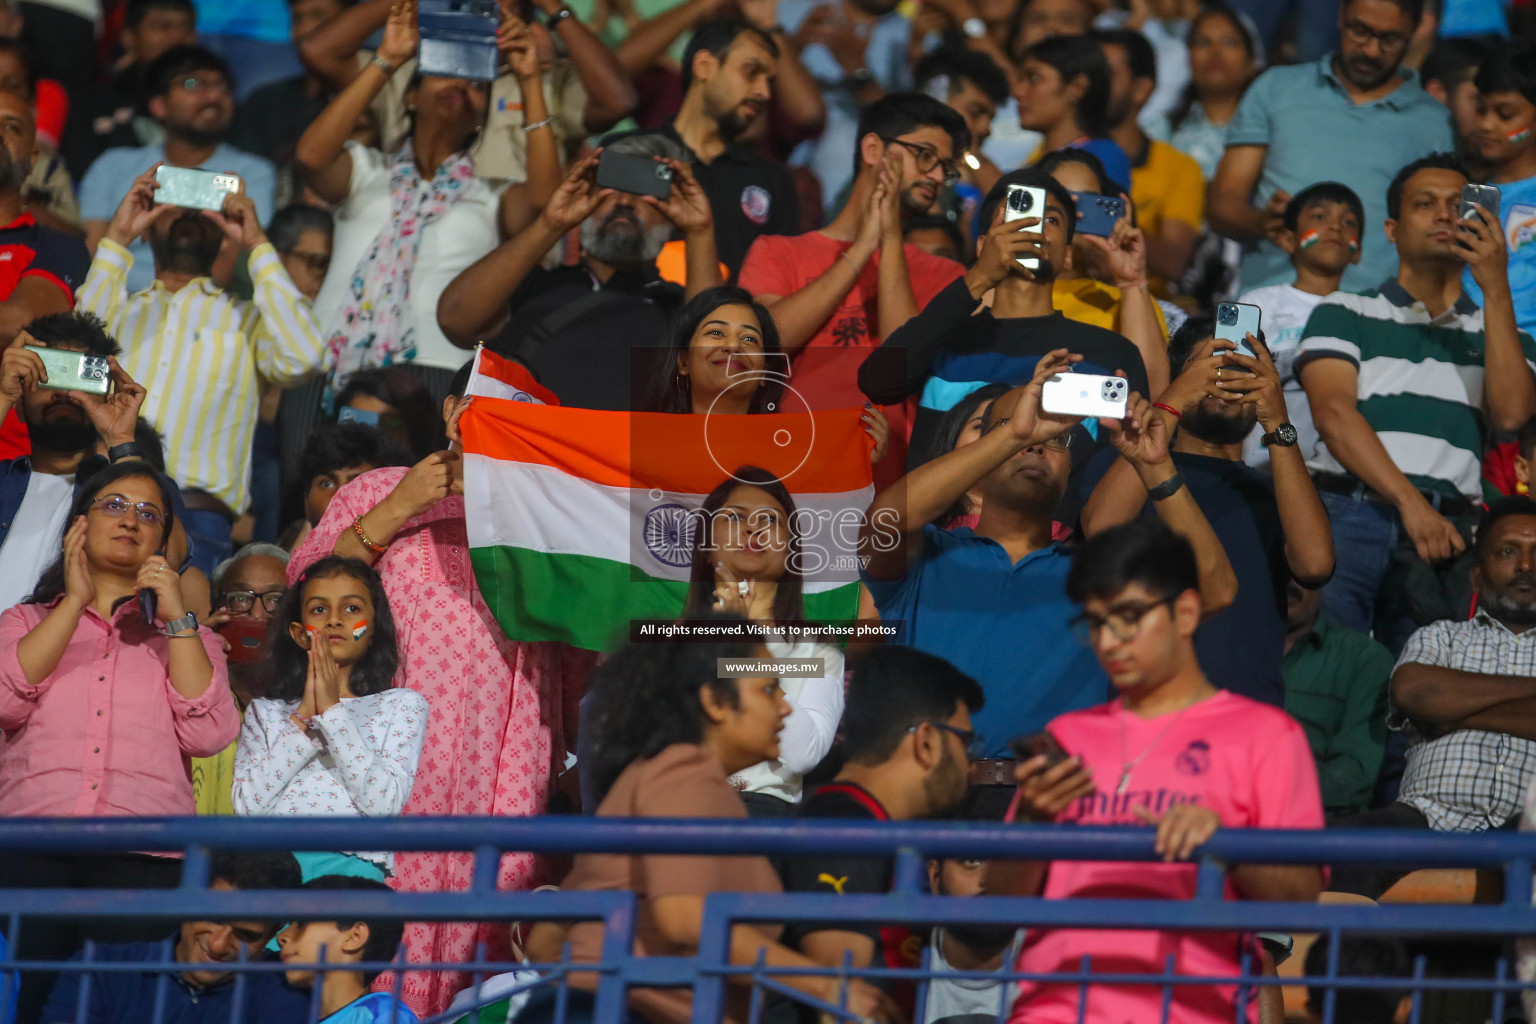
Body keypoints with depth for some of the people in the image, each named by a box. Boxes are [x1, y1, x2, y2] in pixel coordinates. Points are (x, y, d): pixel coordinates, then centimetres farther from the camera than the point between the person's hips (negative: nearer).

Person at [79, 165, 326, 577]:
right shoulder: (120, 307, 27)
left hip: (196, 516, -2)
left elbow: (300, 358, 0)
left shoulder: (245, 318, 21)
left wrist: (258, 245, 5)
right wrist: (116, 240, 5)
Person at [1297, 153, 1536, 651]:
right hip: (1349, 513, -2)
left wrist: (1495, 286, -1)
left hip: (1447, 532, 2)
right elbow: (1334, 414, -1)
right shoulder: (1344, 313, 15)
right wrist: (1411, 504, -14)